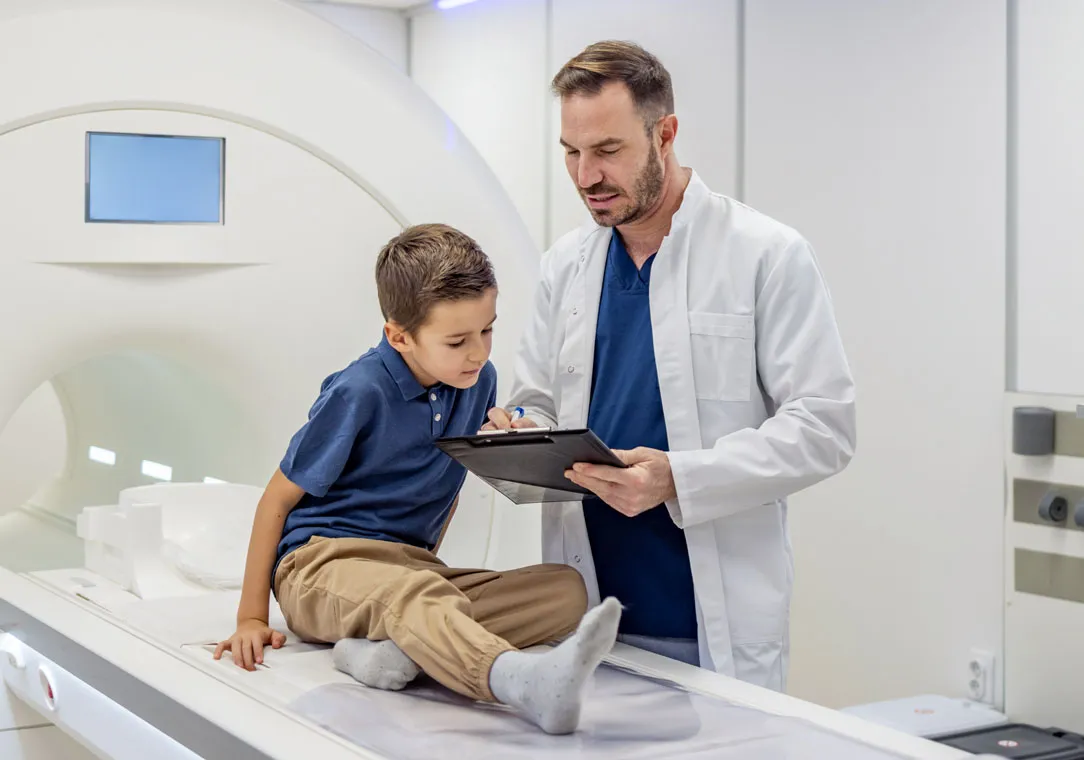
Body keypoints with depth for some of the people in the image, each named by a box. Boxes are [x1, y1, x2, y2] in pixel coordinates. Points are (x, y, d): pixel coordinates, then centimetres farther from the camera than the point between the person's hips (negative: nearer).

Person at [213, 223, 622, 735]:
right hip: (321, 563, -6)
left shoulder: (478, 381, 3)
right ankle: (527, 683, -71)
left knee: (566, 588, -15)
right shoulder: (359, 394, -14)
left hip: (410, 566, 7)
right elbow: (277, 500, -5)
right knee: (413, 595, -41)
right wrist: (252, 618, -3)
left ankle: (398, 648, -34)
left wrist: (425, 566, 11)